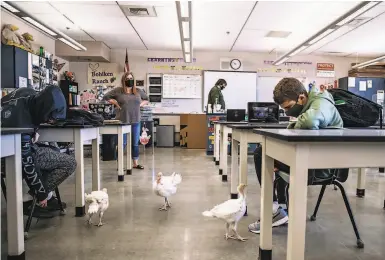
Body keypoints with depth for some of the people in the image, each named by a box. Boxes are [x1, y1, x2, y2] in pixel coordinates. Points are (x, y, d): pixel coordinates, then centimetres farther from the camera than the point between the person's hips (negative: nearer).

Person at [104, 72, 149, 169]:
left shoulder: (138, 91, 9)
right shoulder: (118, 90, 0)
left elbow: (146, 99, 24)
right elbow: (106, 97, 5)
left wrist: (140, 105, 7)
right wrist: (116, 104, -2)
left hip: (136, 121, 4)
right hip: (122, 121, -3)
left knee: (135, 143, 10)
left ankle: (136, 163, 22)